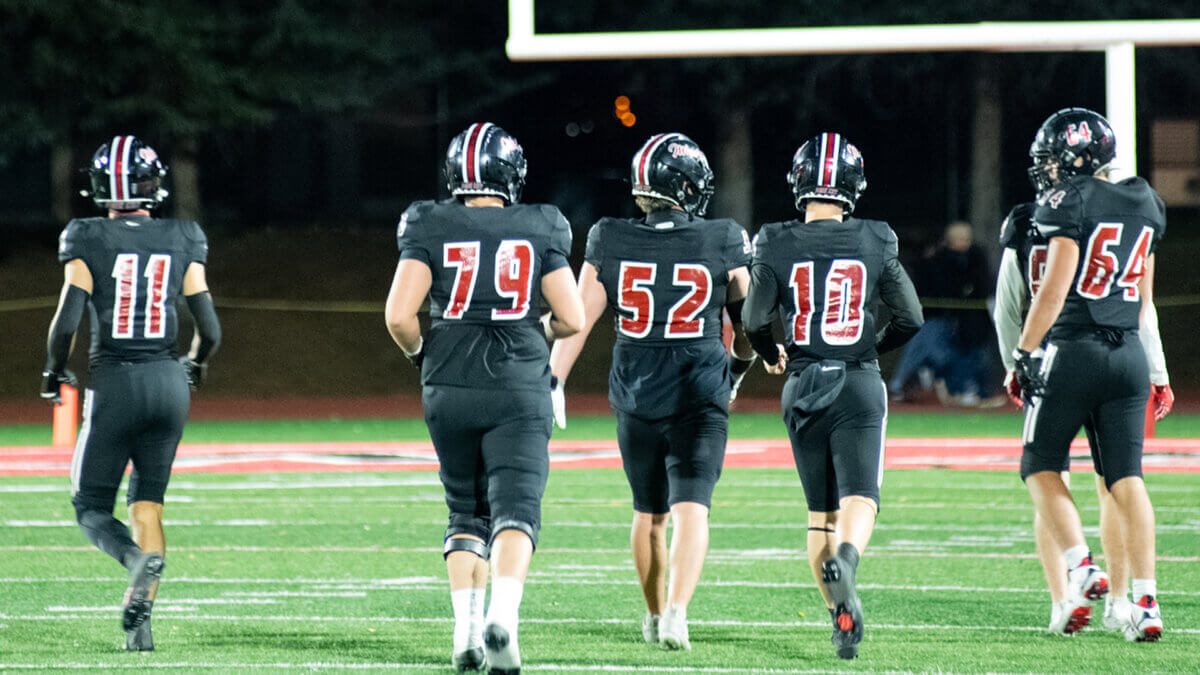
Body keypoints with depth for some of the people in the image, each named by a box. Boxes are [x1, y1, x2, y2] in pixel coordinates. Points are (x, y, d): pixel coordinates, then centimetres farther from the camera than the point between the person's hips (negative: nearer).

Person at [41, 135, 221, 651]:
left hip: (114, 382, -3)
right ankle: (139, 615, 1)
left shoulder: (87, 241, -6)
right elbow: (210, 330, 3)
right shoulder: (183, 242, 3)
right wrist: (195, 367, 25)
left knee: (92, 506, 7)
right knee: (148, 499, 14)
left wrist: (54, 373, 7)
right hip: (168, 380, 3)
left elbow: (66, 321, -12)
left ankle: (137, 557, -25)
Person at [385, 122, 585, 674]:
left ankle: (465, 626, 6)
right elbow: (571, 319, -2)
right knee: (514, 508, -6)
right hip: (519, 388, -1)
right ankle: (502, 614, -30)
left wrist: (419, 354, 11)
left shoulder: (430, 229, -1)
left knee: (465, 511, 16)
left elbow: (398, 316, -9)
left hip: (449, 388, 1)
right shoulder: (540, 230, 1)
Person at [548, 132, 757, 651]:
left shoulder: (610, 242, -3)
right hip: (699, 395, -3)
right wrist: (740, 363, 27)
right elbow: (746, 321, 7)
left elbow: (577, 320, -2)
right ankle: (676, 612, -24)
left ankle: (655, 615, 31)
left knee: (649, 513, 19)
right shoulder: (724, 243, -6)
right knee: (691, 510, -6)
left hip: (635, 395, 3)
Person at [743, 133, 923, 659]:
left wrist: (771, 356, 20)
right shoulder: (875, 244, -1)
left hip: (803, 385, 1)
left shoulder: (777, 247, -3)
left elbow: (755, 322, -2)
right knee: (859, 497, -6)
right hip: (859, 382, -1)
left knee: (820, 509, 11)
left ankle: (841, 617, 9)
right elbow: (910, 319, 2)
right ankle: (846, 557, -40)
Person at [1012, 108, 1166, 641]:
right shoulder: (1146, 205, 11)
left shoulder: (1071, 202, -10)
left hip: (1072, 351, -6)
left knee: (1041, 467, 9)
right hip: (1128, 353, 6)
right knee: (1126, 477, 4)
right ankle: (1145, 599, -3)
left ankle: (1081, 568, -8)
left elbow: (1055, 290, -15)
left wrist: (1023, 355, -9)